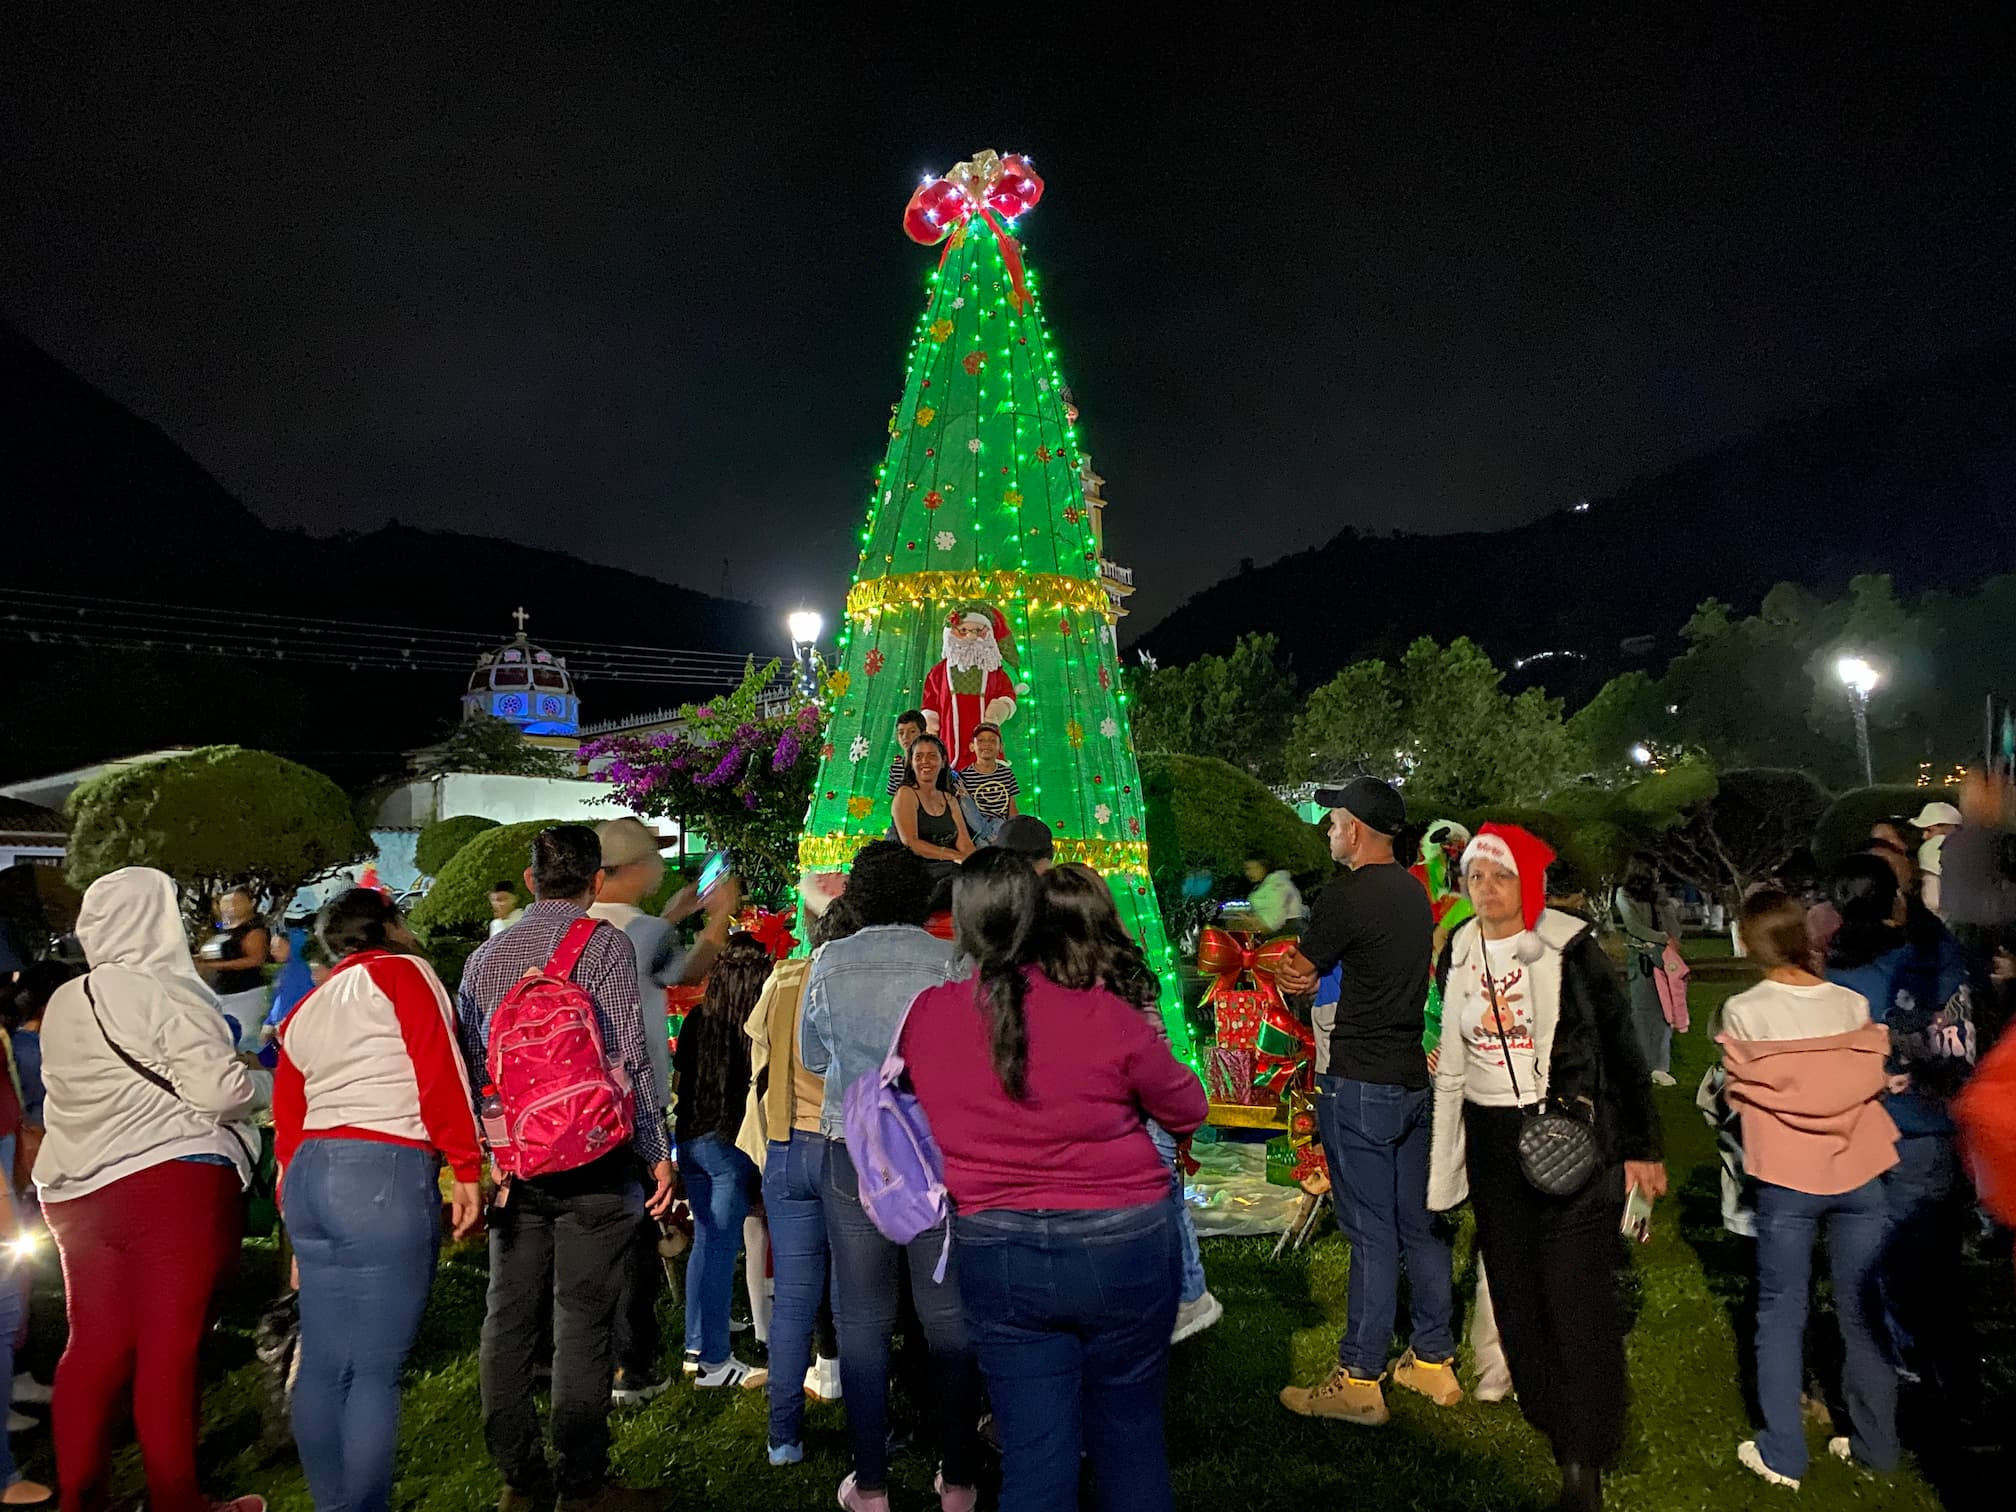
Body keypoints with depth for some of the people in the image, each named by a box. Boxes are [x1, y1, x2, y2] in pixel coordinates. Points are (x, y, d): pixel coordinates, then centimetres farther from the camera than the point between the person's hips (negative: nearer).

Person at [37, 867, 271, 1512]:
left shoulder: (63, 1003, 12)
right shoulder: (162, 993, -11)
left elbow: (69, 1096, 19)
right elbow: (220, 1089, -14)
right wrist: (272, 1083, 3)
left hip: (77, 1190, 7)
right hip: (174, 1183, -7)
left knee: (96, 1346, 12)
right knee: (169, 1348, 0)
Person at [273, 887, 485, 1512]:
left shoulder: (303, 1012, 20)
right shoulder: (402, 972, -1)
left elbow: (287, 1124, 21)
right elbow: (440, 1074, -11)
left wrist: (298, 1223, 26)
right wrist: (465, 1169, -9)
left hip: (308, 1177, 8)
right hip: (387, 1176, -8)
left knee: (323, 1361, 14)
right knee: (376, 1369, -1)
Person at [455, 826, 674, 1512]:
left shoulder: (486, 954, 9)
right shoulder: (604, 943, -7)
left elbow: (468, 1061, 11)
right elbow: (628, 1056, -11)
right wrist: (657, 1154, -5)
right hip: (592, 1158, -5)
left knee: (509, 1315, 11)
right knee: (583, 1318, 2)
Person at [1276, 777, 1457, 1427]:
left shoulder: (1345, 897, -16)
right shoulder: (1414, 892, 11)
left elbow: (1294, 975, -4)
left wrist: (1292, 971, 16)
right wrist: (1316, 976, 8)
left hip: (1358, 1084, -8)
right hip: (1414, 1077, 8)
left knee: (1371, 1232, -2)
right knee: (1420, 1223, 15)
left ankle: (1359, 1380, 7)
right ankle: (1434, 1361, 26)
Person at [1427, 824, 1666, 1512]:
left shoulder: (1569, 947, -10)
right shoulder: (1456, 956, 4)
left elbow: (1622, 1048, -5)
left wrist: (1642, 1146, -5)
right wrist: (1444, 1165, 16)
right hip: (1491, 1142, 5)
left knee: (1577, 1296, -4)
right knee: (1516, 1292, 13)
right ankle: (1553, 1423, 31)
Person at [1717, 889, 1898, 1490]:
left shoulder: (1742, 1011, -11)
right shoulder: (1854, 1004, -4)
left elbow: (1738, 1094, -2)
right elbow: (1873, 1081, 6)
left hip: (1787, 1178, -3)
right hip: (1858, 1173, 3)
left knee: (1781, 1313, 9)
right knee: (1862, 1310, 16)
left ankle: (1783, 1454, 14)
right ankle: (1876, 1444, 26)